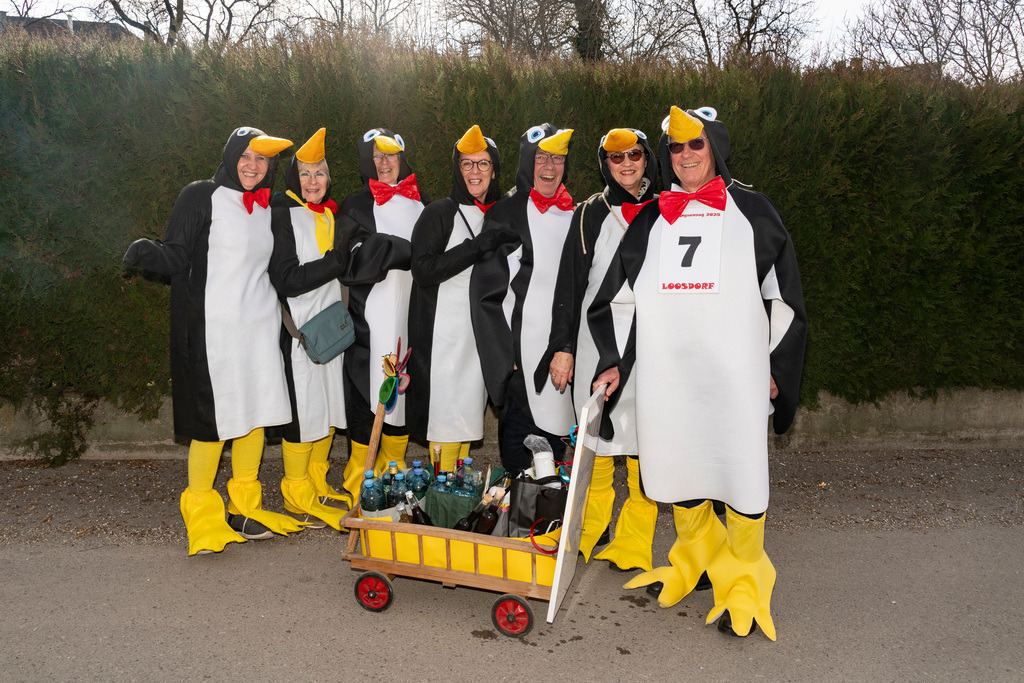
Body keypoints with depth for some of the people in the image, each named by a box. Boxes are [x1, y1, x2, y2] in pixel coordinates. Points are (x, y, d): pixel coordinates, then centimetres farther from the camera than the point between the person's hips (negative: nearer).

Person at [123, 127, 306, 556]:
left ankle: (244, 508, 19)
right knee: (215, 417, -6)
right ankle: (200, 515, 9)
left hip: (260, 323, 6)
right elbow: (178, 256, -9)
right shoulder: (201, 197, -2)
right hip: (215, 325, -6)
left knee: (255, 411, 7)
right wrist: (147, 252, -28)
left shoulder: (265, 207, 17)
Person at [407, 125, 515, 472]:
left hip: (482, 333, 6)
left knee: (470, 409, 11)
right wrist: (476, 247, -20)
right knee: (447, 414, -4)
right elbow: (423, 270, -16)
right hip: (444, 334, -5)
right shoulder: (440, 212, -5)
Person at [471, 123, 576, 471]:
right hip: (521, 352, -6)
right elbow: (486, 293, -8)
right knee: (518, 439, 0)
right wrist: (505, 357, -13)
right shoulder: (506, 214, -6)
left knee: (554, 438, 13)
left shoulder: (573, 214, 13)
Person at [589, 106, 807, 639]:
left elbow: (785, 296, 7)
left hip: (734, 372, -2)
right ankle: (696, 561, 33)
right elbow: (613, 299, 17)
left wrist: (774, 367, 2)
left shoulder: (752, 211, 6)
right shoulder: (650, 220, 13)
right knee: (677, 468, 9)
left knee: (740, 470, -1)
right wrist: (614, 361, 9)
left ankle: (745, 585, 17)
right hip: (665, 373, 3)